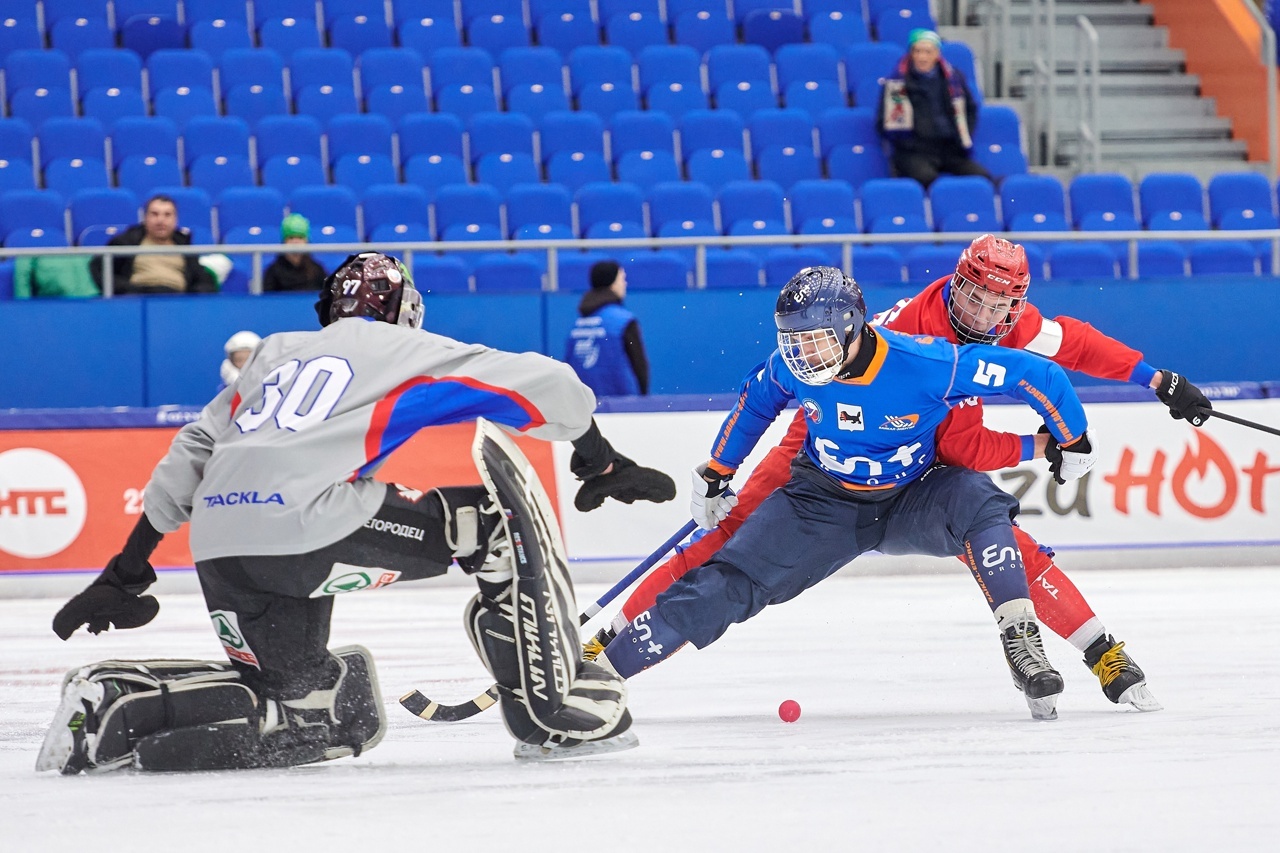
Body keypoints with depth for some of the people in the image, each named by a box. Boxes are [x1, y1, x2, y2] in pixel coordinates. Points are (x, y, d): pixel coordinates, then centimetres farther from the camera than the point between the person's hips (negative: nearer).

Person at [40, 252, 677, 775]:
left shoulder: (277, 354, 31)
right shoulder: (408, 351, 17)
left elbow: (190, 457, 28)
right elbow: (545, 385, 12)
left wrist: (128, 570, 30)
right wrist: (600, 462, 28)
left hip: (219, 551, 6)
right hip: (309, 527, -6)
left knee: (307, 708, 20)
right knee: (503, 517, 5)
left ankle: (112, 705, 4)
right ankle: (553, 712, 2)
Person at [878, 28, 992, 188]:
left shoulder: (954, 77, 13)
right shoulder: (897, 82, 3)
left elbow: (970, 109, 27)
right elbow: (886, 124, 3)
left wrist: (964, 138, 12)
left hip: (950, 149, 3)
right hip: (914, 152, -3)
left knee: (981, 176, -24)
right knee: (926, 177, -37)